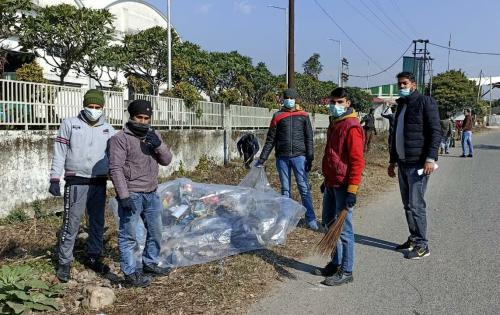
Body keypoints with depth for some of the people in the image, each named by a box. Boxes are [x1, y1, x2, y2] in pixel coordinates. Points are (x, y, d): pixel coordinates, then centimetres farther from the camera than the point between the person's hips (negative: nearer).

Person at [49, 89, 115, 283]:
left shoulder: (108, 129, 8)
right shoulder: (70, 124, 0)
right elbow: (59, 153, -1)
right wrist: (55, 179, -6)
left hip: (99, 183, 4)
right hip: (76, 182, -4)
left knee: (97, 222, 12)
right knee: (71, 222, -3)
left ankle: (93, 257, 27)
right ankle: (64, 262, 9)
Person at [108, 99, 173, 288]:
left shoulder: (153, 136, 10)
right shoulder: (120, 139, -11)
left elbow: (167, 160, 6)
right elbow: (115, 169, -16)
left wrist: (158, 145, -13)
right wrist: (124, 196, -21)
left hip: (151, 194, 7)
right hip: (131, 196, -7)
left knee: (155, 232, 18)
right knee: (129, 236, 0)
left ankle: (150, 264, 35)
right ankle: (130, 273, 10)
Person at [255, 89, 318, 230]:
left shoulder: (303, 116, 6)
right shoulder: (277, 116, 8)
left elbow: (309, 138, 4)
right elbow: (270, 140, 9)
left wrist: (310, 158, -4)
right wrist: (262, 159, 4)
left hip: (299, 156, -2)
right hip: (282, 157, 2)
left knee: (304, 188, -3)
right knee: (285, 189, 8)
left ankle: (311, 219, 1)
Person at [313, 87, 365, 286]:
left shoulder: (352, 126, -14)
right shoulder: (334, 124, 15)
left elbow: (357, 161, -19)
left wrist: (352, 190, -22)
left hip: (343, 186, -9)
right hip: (331, 184, 9)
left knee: (343, 229, -3)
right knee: (329, 224, 16)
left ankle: (346, 271, 8)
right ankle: (336, 263, 29)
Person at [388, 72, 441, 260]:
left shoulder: (425, 102, -6)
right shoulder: (401, 106, 18)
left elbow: (436, 131, -12)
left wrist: (431, 158, -20)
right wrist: (393, 161, 24)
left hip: (418, 164, -8)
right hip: (402, 163, 8)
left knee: (416, 205, -6)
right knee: (407, 204, 11)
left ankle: (422, 245, 3)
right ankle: (413, 239, 22)